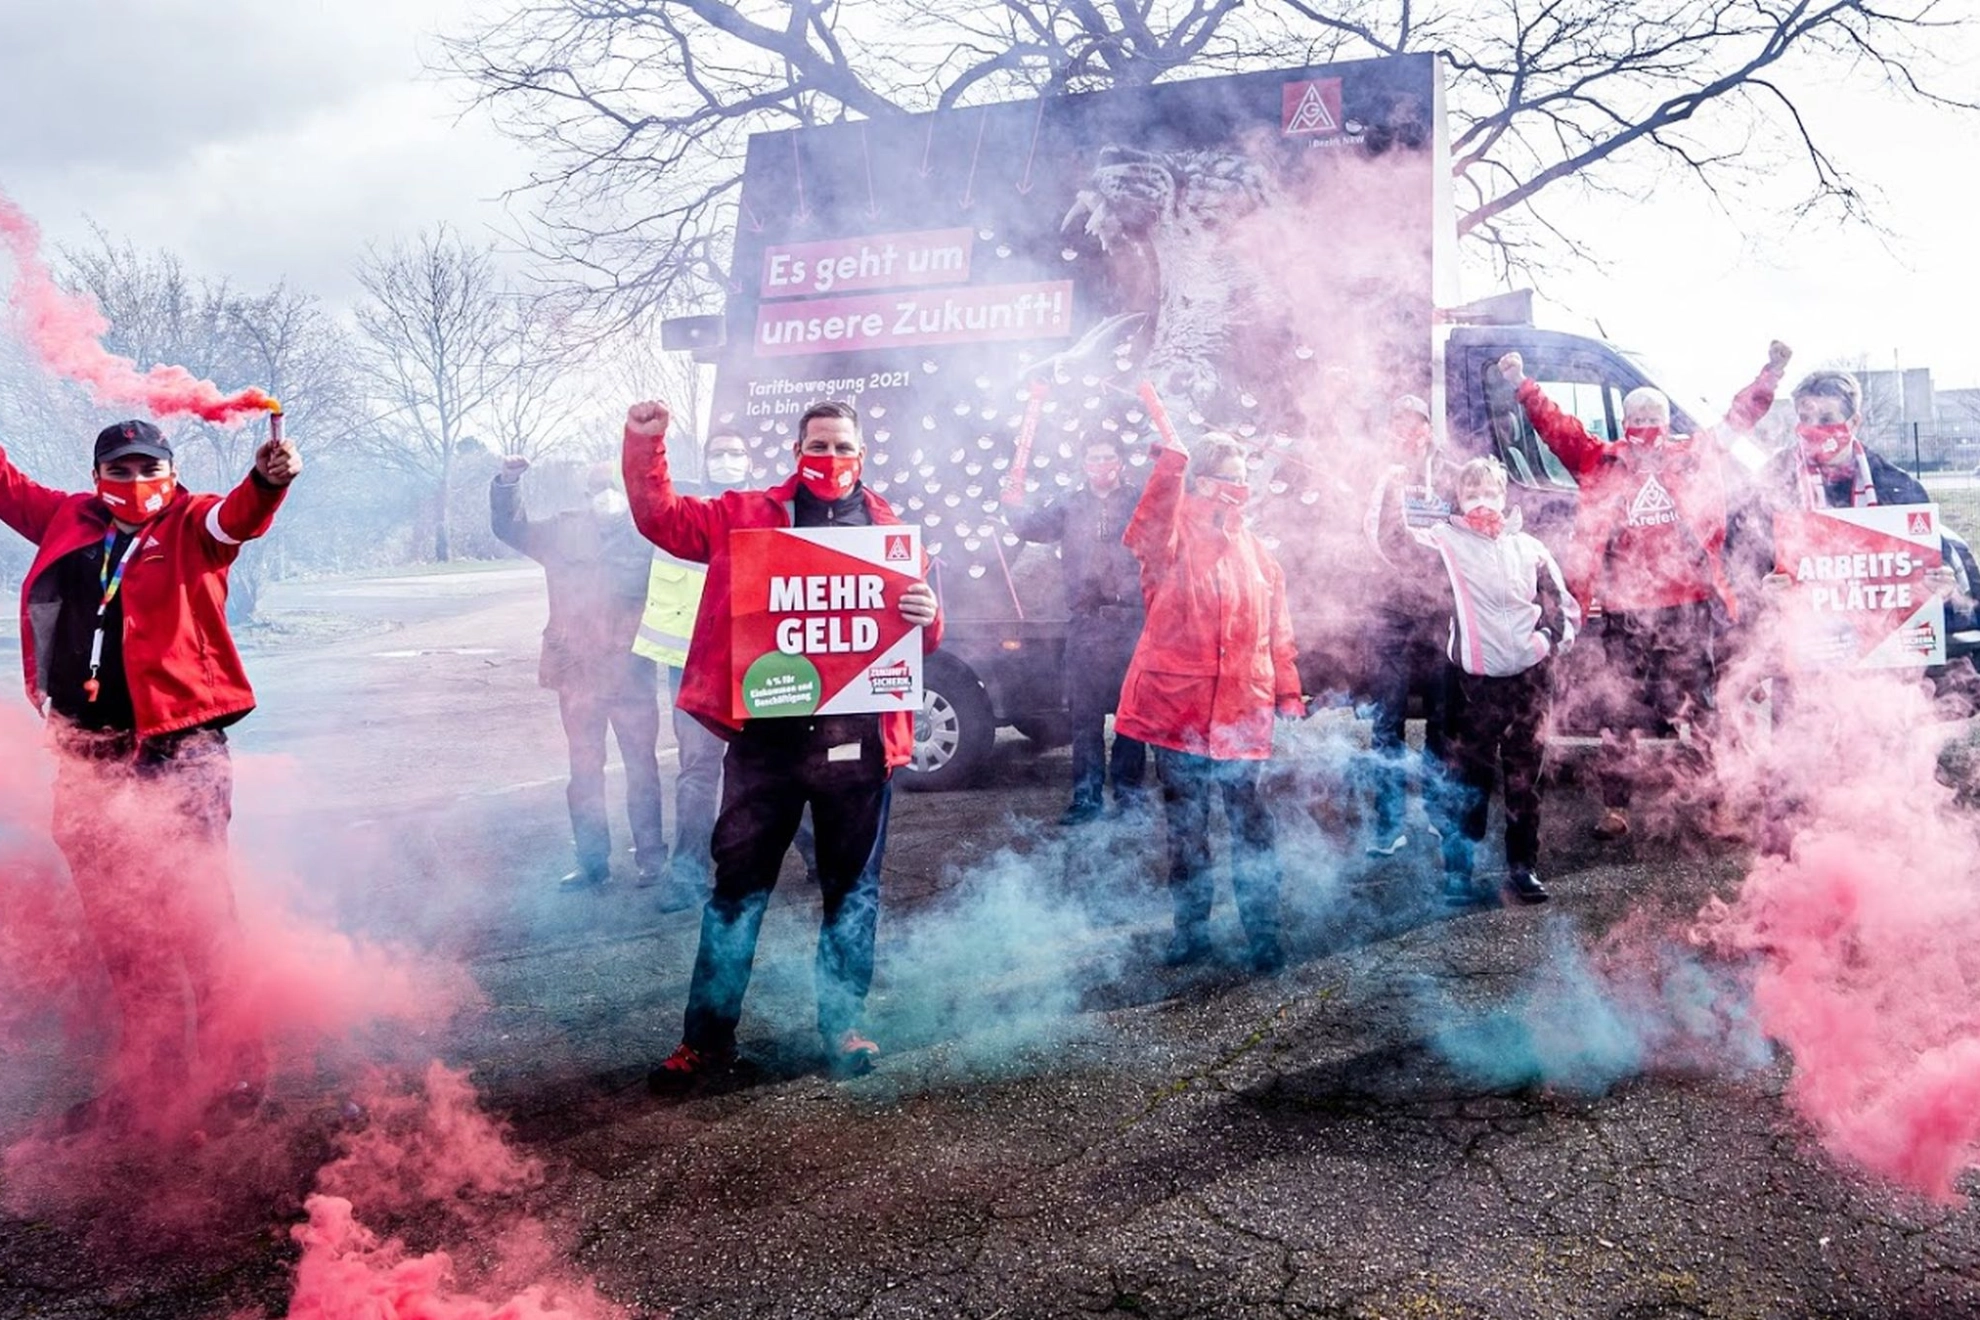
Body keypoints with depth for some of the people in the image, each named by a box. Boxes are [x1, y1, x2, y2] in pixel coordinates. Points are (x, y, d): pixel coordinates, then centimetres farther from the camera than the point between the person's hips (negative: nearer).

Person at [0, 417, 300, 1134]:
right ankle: (149, 1068, 28)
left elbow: (237, 516, -20)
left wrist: (266, 482, -42)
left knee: (197, 905, -10)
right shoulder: (68, 520, 13)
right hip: (88, 753, 6)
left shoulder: (190, 526, -1)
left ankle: (232, 1063, -1)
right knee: (115, 917, 14)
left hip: (177, 745, -6)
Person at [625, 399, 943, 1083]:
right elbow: (662, 518, 9)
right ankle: (707, 1034, 15)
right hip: (764, 735, -1)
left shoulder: (890, 530, 10)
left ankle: (842, 1028, 25)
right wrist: (644, 444, -4)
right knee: (737, 882, 5)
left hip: (855, 737, 1)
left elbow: (921, 635, 11)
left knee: (851, 887, 10)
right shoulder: (746, 515, 8)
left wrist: (926, 616, -12)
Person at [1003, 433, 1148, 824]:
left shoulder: (1140, 501, 6)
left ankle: (1130, 790, 9)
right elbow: (1034, 527, 2)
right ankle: (1087, 795, 6)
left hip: (1132, 619, -2)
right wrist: (1015, 508, -17)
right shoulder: (1069, 506, 13)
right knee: (1084, 711, 1)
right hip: (1085, 621, 2)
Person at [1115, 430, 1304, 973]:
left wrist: (1287, 693, 9)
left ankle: (1263, 932, 11)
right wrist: (1171, 462, -34)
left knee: (1251, 824, 2)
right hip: (1177, 704, -2)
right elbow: (1147, 535, -27)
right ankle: (1191, 929, 20)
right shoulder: (1175, 538, 0)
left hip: (1240, 710, 2)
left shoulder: (1255, 551, 13)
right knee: (1184, 825, 8)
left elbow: (1278, 631, 15)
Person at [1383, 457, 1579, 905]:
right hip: (1474, 682, -3)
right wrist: (1395, 493, -26)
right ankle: (1457, 873, 6)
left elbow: (1564, 604, 16)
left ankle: (1523, 868, 18)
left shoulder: (1528, 547, 11)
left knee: (1524, 779, 8)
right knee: (1466, 781, 0)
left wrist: (1551, 638, 0)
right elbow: (1398, 544, -16)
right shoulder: (1446, 540, 2)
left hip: (1528, 679, 3)